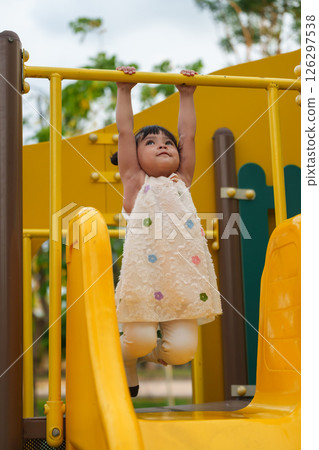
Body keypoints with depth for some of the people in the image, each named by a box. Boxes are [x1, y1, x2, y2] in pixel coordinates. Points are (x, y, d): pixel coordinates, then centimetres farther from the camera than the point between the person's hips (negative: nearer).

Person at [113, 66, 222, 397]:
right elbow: (125, 131, 12)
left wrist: (187, 95, 30)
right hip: (145, 273, -3)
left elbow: (188, 136, 24)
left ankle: (153, 354, 27)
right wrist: (124, 91, 17)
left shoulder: (182, 182, 21)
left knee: (182, 349, -7)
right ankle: (125, 357, 25)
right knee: (139, 340, -11)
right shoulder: (135, 182, 12)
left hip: (184, 275, 3)